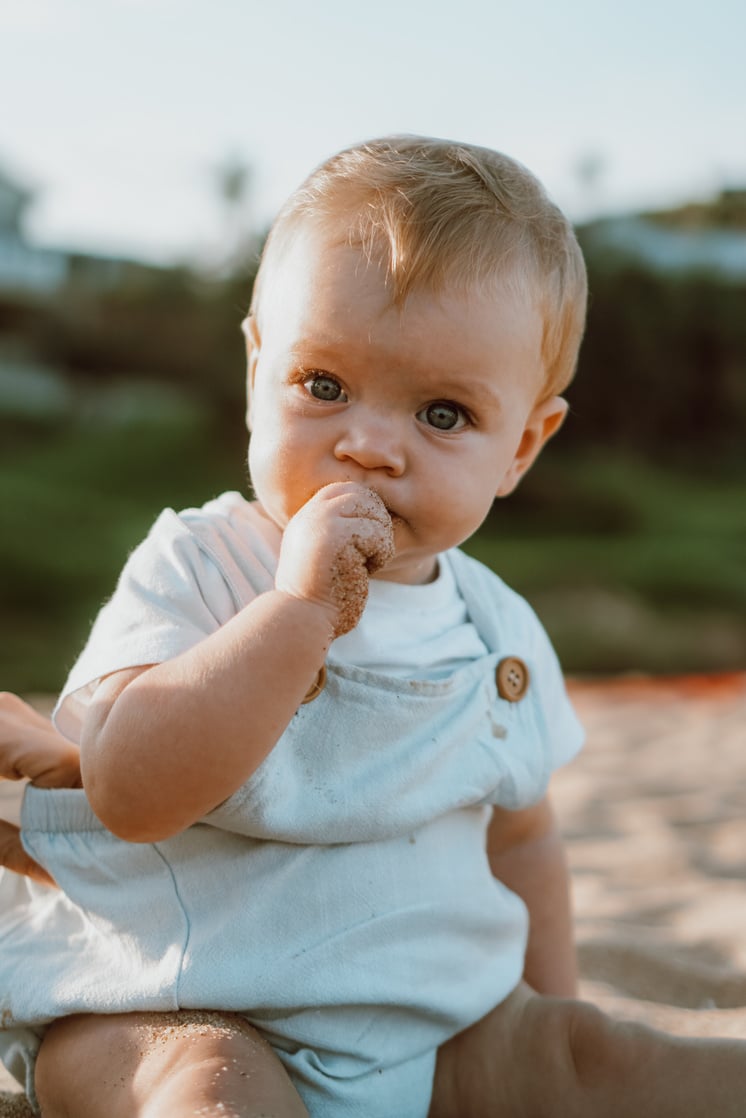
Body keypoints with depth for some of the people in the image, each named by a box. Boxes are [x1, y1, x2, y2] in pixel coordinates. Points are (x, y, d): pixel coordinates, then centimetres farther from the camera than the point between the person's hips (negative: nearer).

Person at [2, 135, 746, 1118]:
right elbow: (130, 794, -28)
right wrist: (299, 606, -32)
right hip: (175, 1016, -4)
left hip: (435, 1030, 5)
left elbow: (518, 833, 20)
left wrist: (550, 1016, 16)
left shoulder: (500, 633, 4)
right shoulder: (194, 570, -13)